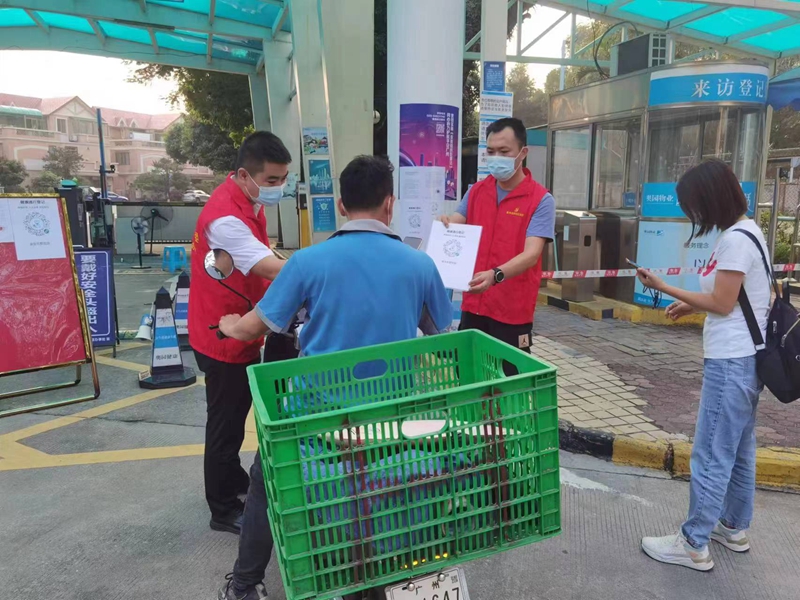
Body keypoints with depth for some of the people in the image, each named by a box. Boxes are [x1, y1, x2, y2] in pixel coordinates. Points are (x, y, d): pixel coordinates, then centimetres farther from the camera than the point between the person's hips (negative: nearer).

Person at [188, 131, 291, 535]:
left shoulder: (249, 200, 4)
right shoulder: (226, 216, -28)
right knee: (226, 421, 5)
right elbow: (272, 269, -39)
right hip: (224, 336, -10)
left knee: (236, 413, 23)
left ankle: (234, 481, 43)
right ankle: (223, 510, 23)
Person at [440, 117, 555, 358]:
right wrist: (445, 226, -25)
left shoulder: (541, 200, -10)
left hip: (513, 311, -4)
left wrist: (496, 275, -37)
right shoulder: (475, 191, 6)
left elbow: (532, 254, -20)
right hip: (473, 305, 4)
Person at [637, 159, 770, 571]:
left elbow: (722, 304, -17)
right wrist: (692, 305, 9)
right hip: (744, 358, 10)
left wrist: (664, 288, -12)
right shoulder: (746, 232, 13)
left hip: (731, 362, -10)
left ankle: (694, 545, 9)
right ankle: (734, 528, 33)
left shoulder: (735, 239, -18)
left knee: (711, 454, -2)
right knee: (737, 449, 19)